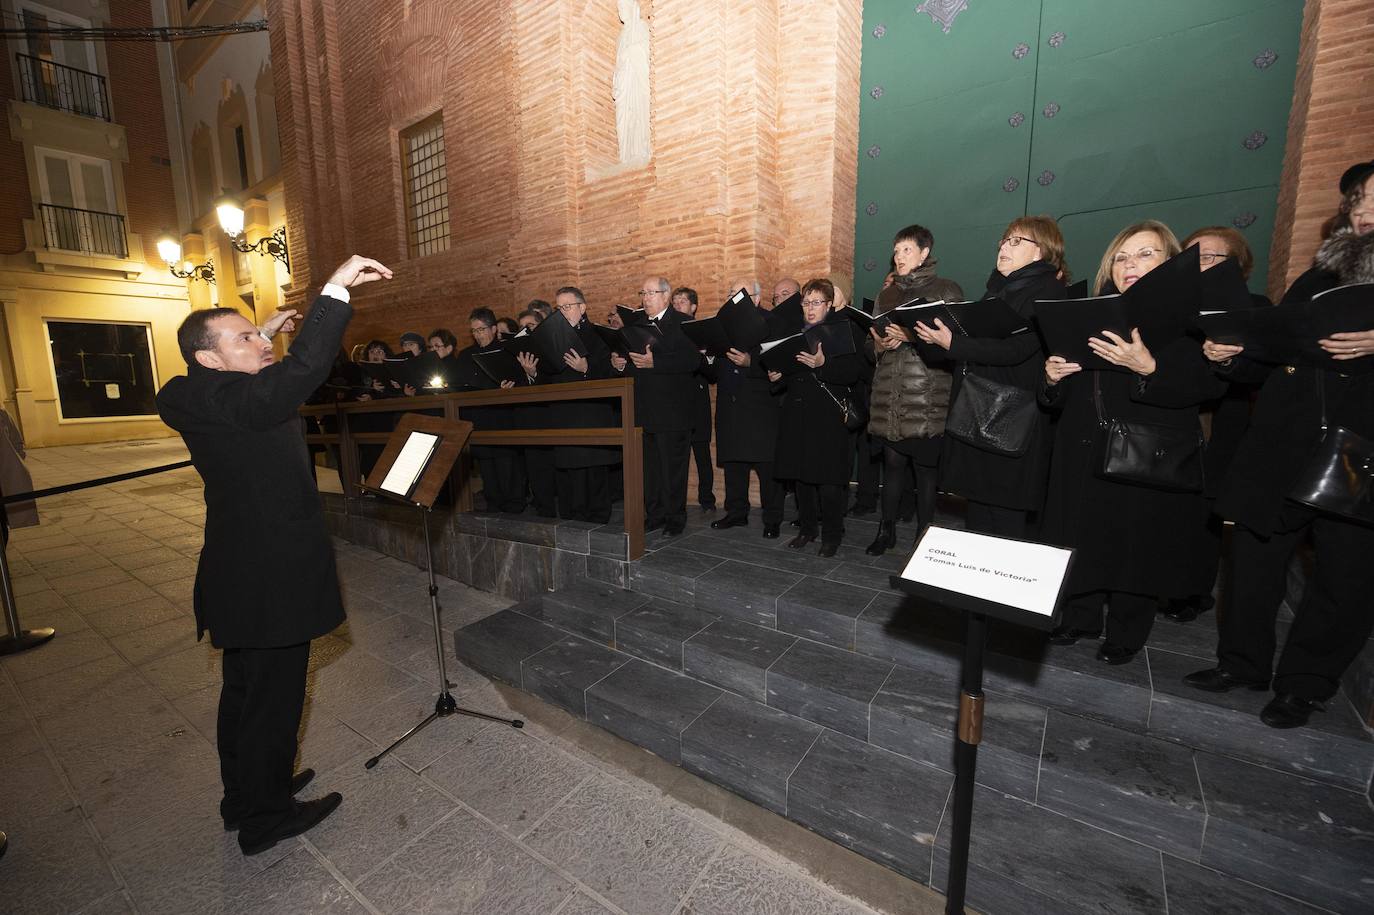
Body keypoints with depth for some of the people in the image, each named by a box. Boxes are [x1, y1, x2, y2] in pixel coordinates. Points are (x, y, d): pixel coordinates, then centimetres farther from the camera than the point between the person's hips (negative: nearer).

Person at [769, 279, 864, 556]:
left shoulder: (844, 328, 0)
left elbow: (853, 371, -12)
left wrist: (823, 363, -25)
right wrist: (776, 376, 1)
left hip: (828, 416, -5)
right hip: (796, 413, 6)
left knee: (829, 480, -4)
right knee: (801, 474, 10)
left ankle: (832, 535, 12)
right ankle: (807, 528, 25)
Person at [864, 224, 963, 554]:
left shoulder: (946, 290, 4)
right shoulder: (886, 296, 20)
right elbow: (871, 343, 19)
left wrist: (912, 337, -17)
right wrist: (879, 344, -3)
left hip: (927, 398, -4)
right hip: (889, 396, 4)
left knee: (925, 466, -2)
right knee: (893, 462, 7)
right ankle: (887, 530, 19)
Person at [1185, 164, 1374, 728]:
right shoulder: (1316, 282, 16)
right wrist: (1230, 358, -3)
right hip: (1279, 452, 3)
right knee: (1255, 563, 7)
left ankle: (1305, 685, 23)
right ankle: (1242, 663, 23)